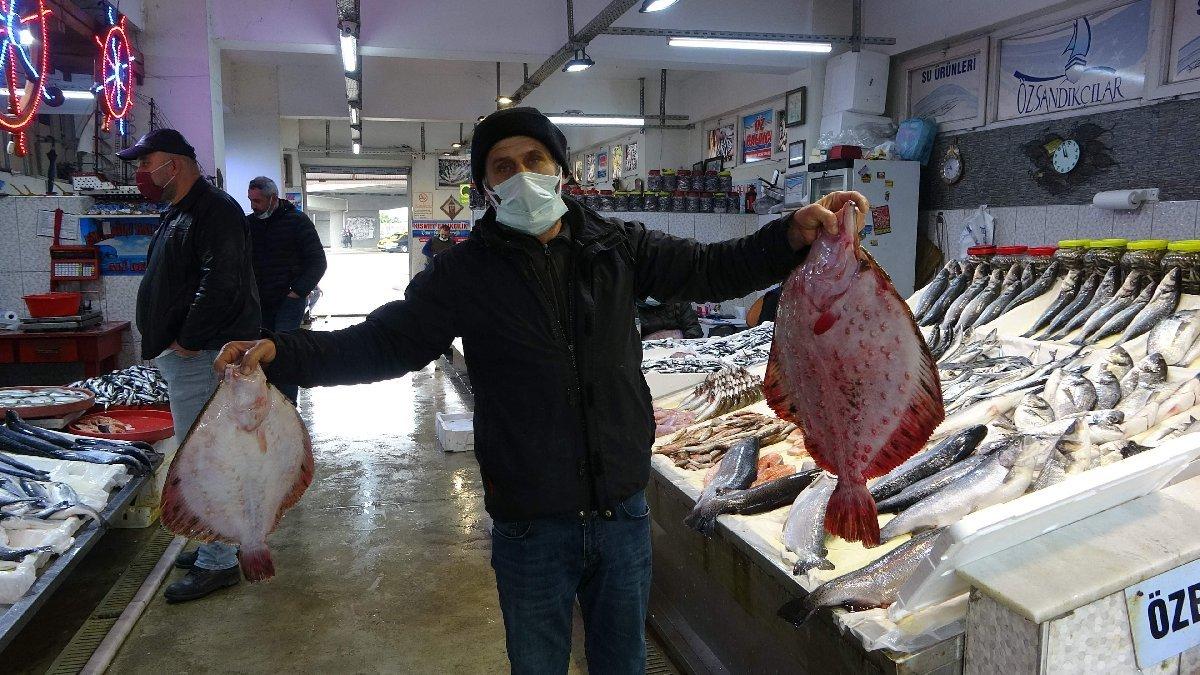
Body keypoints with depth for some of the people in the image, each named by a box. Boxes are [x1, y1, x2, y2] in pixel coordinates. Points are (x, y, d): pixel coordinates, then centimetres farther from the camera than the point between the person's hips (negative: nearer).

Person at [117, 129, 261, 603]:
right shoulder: (178, 213, 19)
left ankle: (218, 563, 3)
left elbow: (221, 286, -25)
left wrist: (188, 340, -20)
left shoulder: (214, 210, -14)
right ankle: (219, 544, 29)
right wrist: (160, 337, 14)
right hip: (184, 356, 11)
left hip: (202, 356, -11)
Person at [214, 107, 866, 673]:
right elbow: (387, 340, -7)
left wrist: (793, 234, -17)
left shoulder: (617, 246, -1)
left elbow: (711, 268, -1)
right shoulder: (466, 271, -6)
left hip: (623, 512, 2)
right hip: (531, 528, -1)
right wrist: (280, 352, -20)